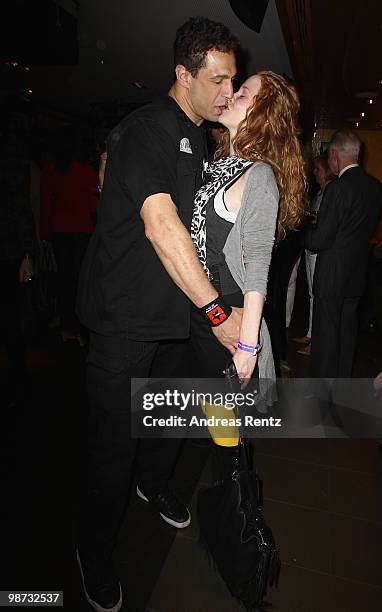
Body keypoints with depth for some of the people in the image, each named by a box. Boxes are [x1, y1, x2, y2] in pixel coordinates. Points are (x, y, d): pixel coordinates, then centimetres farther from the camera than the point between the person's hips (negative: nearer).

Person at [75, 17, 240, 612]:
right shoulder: (146, 128, -12)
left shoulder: (199, 138, 16)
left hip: (175, 312, 8)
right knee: (115, 439, 1)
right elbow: (160, 226, -25)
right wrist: (217, 310, -25)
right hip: (126, 316, -8)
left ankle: (155, 485, 50)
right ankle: (95, 553, 26)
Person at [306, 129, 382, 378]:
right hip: (358, 273, 8)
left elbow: (319, 241, -21)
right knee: (348, 329, 19)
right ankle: (343, 379, 35)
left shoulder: (338, 188, -21)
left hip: (333, 274, -7)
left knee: (326, 332, 5)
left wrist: (306, 233, 1)